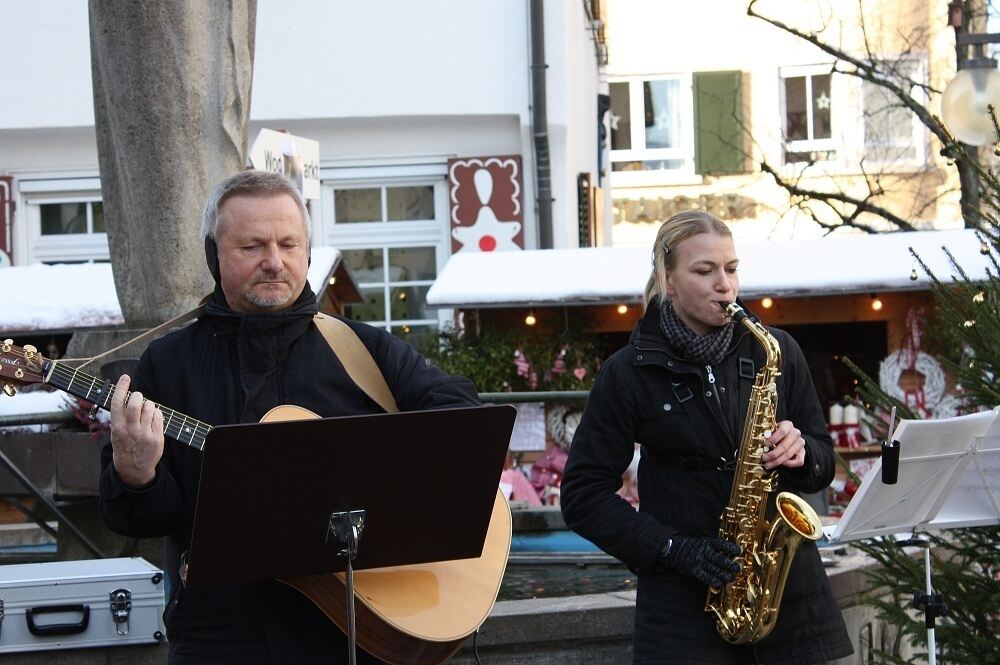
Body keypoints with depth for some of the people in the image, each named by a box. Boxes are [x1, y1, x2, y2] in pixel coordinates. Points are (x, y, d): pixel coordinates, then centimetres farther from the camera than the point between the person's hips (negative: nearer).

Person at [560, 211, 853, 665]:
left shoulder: (775, 352, 6)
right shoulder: (630, 373, -1)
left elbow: (823, 465, 13)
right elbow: (583, 496, -2)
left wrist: (801, 454, -10)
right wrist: (673, 548, -13)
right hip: (683, 603, -2)